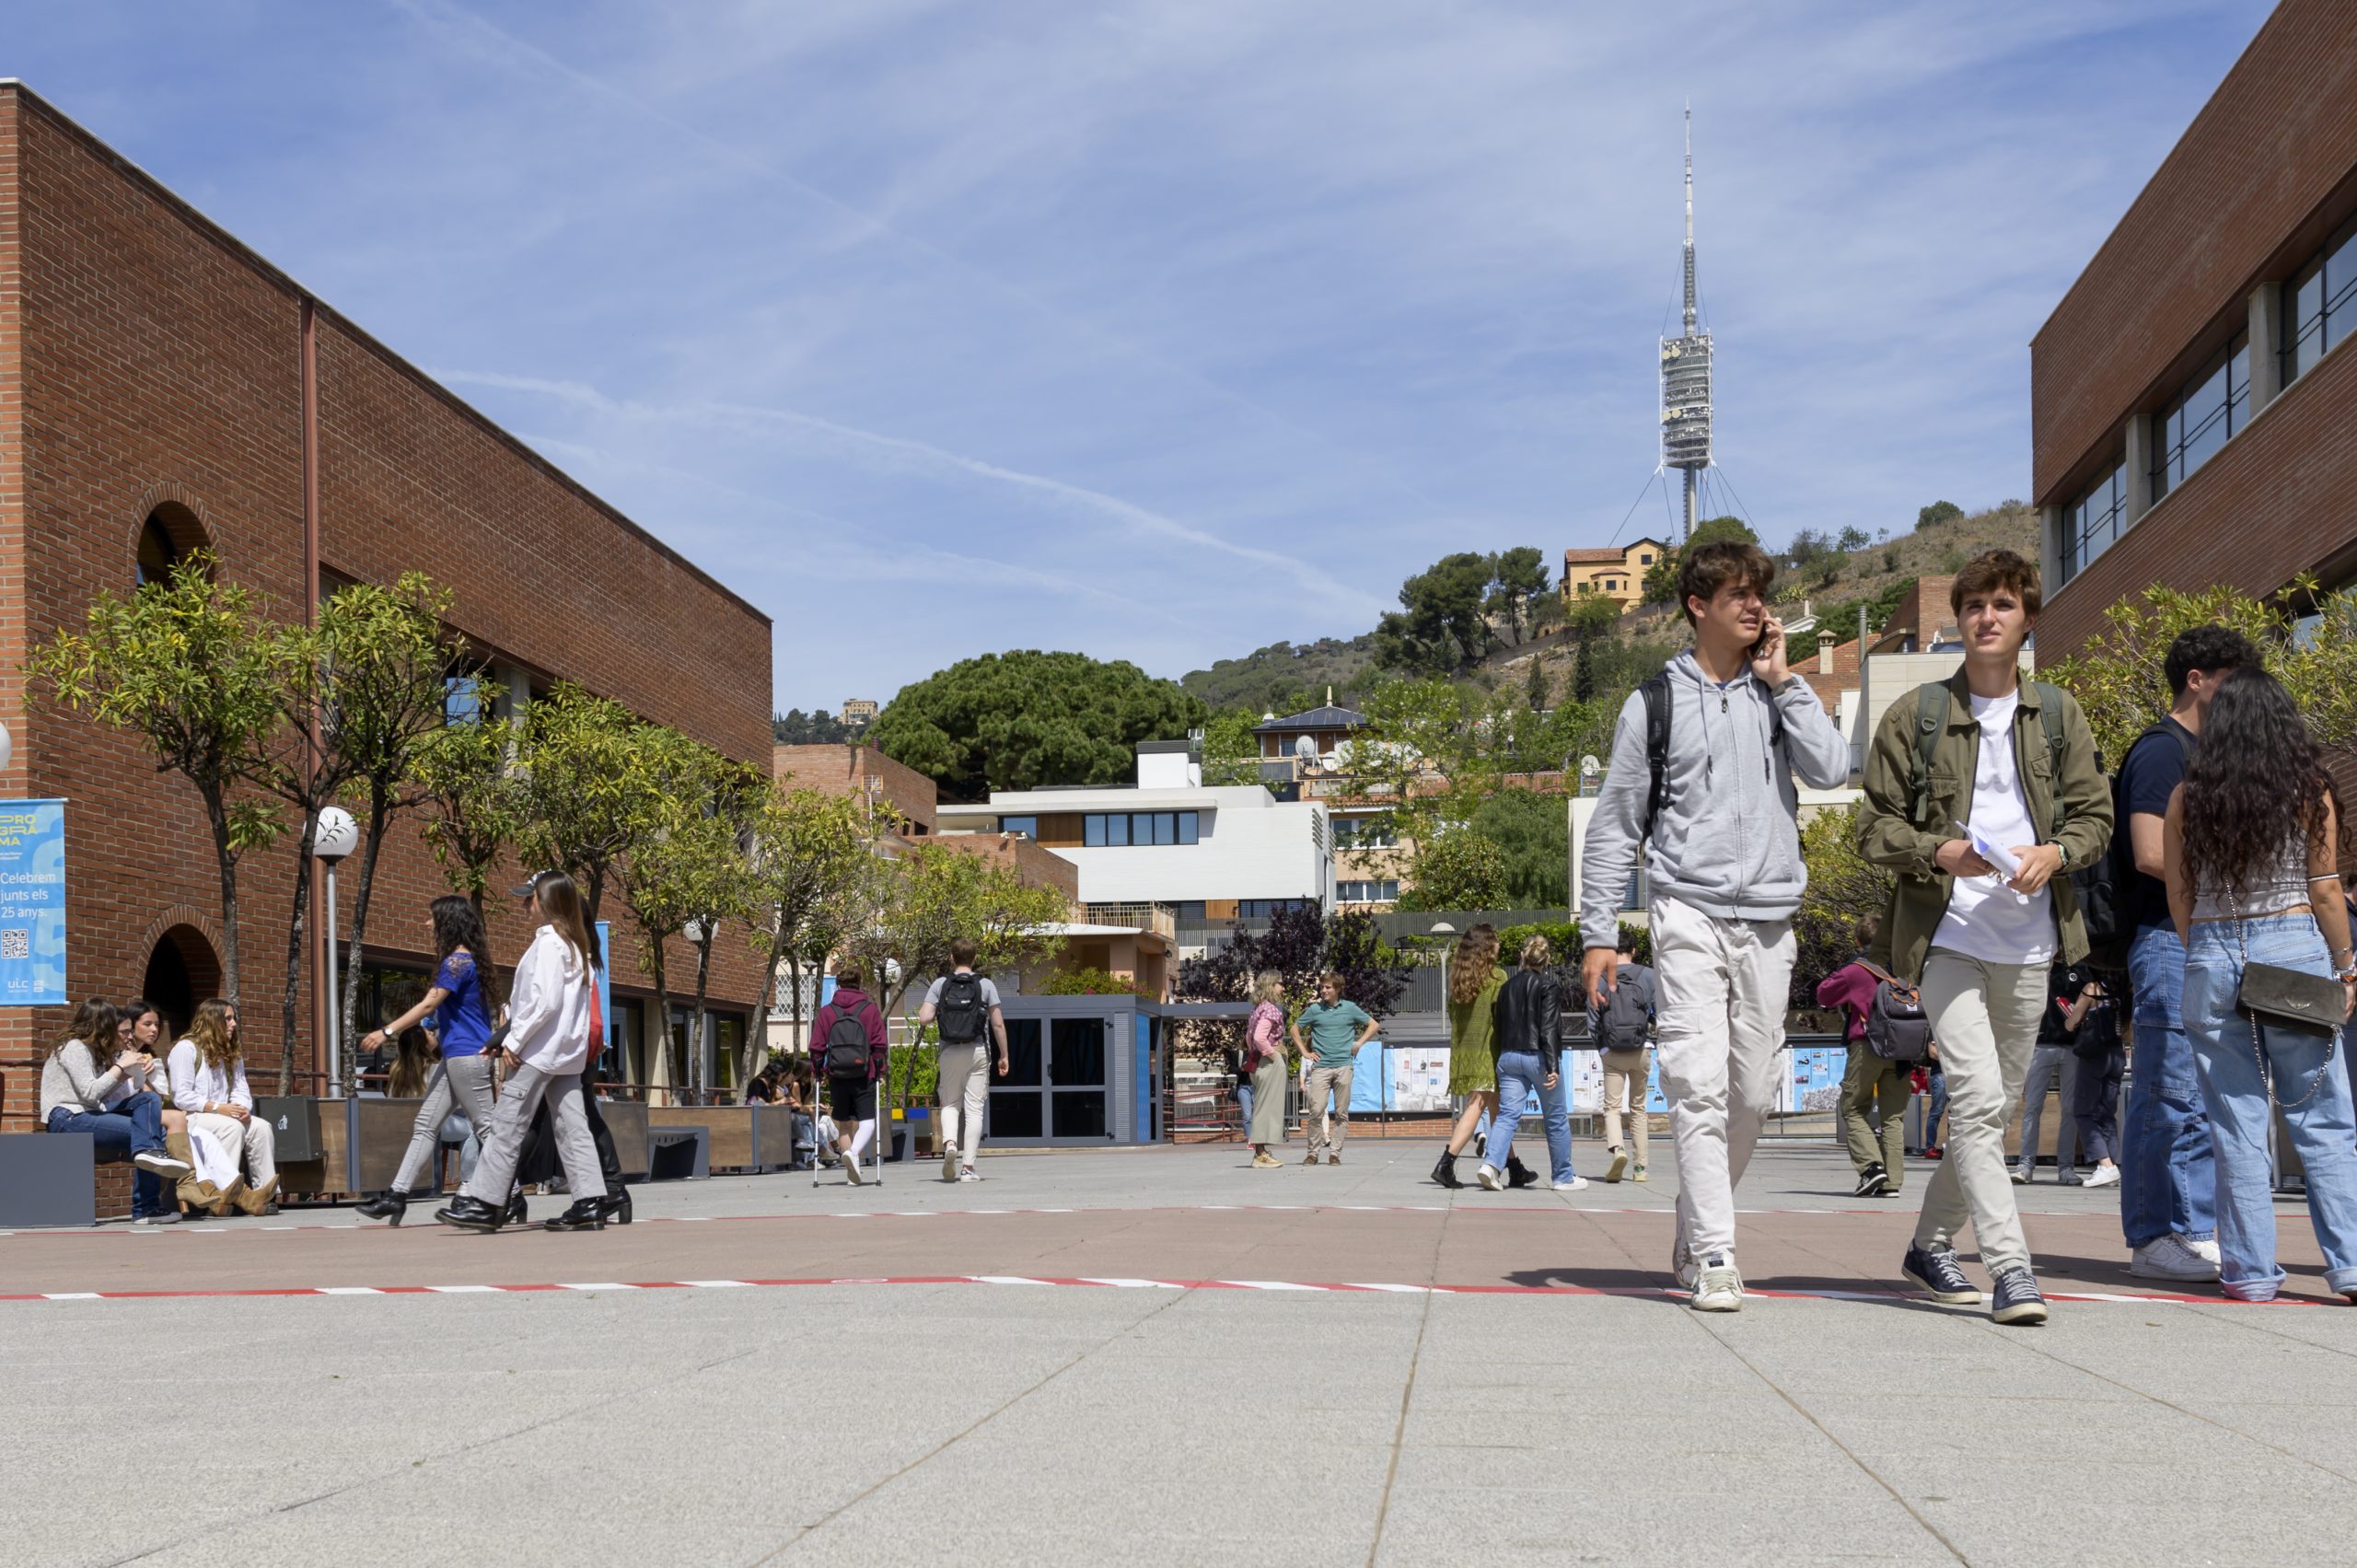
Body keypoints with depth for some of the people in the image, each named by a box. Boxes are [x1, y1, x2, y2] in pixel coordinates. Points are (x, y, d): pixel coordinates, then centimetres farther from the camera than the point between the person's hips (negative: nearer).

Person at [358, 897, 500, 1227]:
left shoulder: (458, 961, -14)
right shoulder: (469, 958, 14)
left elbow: (428, 1004, -17)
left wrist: (387, 1032, -16)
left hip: (466, 1055, -11)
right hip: (453, 1057, 11)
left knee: (487, 1127, -6)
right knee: (425, 1125, 8)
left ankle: (506, 1199, -1)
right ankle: (397, 1195, 8)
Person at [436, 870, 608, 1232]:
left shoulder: (548, 941, -12)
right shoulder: (578, 944, 14)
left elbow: (545, 1000, -20)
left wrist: (514, 1040, -15)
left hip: (539, 1050, -9)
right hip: (569, 1052, 9)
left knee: (507, 1125, -5)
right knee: (572, 1127, 6)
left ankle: (483, 1202, -4)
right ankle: (589, 1203, 1)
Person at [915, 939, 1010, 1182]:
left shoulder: (940, 985, 1)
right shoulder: (985, 985, 0)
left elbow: (924, 1019, -8)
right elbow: (998, 1024, -2)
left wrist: (923, 1016, 16)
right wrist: (1004, 1056, 6)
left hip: (950, 1052, 1)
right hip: (978, 1052, -1)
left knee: (950, 1105, 14)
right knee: (974, 1108, 2)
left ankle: (949, 1144, -15)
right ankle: (967, 1167, -1)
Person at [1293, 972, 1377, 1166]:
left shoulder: (1350, 1008, 6)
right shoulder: (1314, 1010, 6)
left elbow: (1373, 1025, 15)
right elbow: (1295, 1029, 17)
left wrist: (1358, 1043, 4)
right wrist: (1305, 1052, 8)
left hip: (1343, 1066, 1)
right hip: (1321, 1067, -1)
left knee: (1341, 1113, 1)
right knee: (1316, 1111, -10)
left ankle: (1335, 1153, 7)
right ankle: (1313, 1152, -2)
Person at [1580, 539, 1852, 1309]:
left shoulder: (1779, 694, 13)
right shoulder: (1657, 702, 4)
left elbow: (1833, 769, -4)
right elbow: (1614, 824, 6)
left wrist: (1782, 679, -2)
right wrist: (1600, 932, 0)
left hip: (1769, 920, 4)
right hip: (1690, 915, -4)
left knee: (1753, 1092, 6)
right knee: (1699, 1086, -13)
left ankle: (1692, 1231, 22)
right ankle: (1713, 1258, -13)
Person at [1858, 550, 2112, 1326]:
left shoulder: (2058, 714, 9)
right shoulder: (1915, 715, 1)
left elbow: (2096, 816, 11)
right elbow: (1874, 827, 2)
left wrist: (2054, 853, -10)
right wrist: (1939, 852, -17)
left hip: (2029, 940, 4)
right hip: (1947, 933, -4)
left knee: (1996, 1104, 11)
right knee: (1977, 1097, -16)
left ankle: (1931, 1244, 28)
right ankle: (2010, 1266, -15)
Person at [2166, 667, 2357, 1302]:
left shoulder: (2188, 797, 3)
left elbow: (2179, 896, 6)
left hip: (2213, 957, 1)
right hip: (2294, 951, -1)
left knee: (2236, 1123, 5)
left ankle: (2251, 1268, 6)